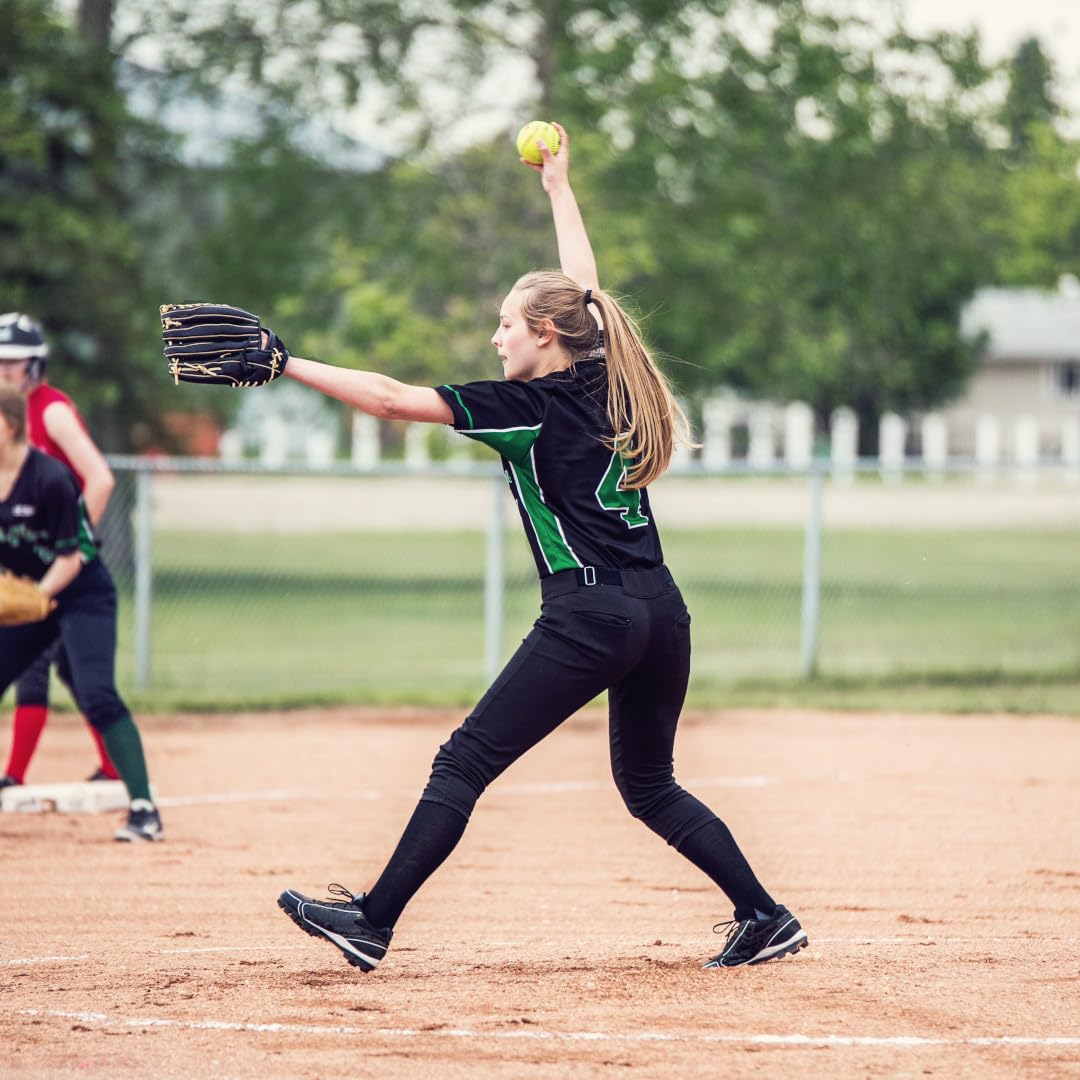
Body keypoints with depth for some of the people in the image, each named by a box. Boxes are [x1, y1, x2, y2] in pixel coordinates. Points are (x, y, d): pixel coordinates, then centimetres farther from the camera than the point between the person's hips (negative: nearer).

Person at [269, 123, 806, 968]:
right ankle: (765, 919, 16)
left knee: (466, 763, -4)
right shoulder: (603, 384, 13)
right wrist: (560, 189, 42)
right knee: (650, 785, 21)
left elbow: (393, 399, -10)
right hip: (662, 613, 8)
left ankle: (374, 923, -7)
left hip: (589, 617, -8)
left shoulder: (529, 407, -5)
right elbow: (583, 289, 31)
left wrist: (286, 365, -7)